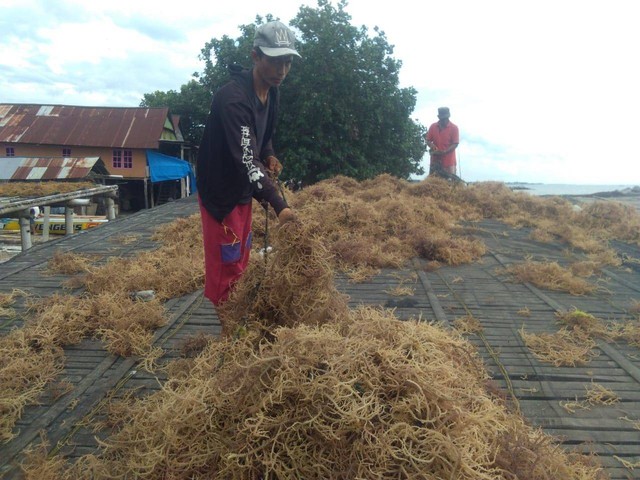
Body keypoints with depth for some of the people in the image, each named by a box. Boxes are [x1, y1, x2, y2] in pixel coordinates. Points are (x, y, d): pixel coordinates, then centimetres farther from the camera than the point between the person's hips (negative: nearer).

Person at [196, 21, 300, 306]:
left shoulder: (272, 91, 0)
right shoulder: (233, 98, -28)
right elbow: (246, 159, -38)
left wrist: (269, 157, -3)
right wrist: (279, 205, -46)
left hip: (243, 189, 9)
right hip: (220, 190, -9)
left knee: (241, 262, 18)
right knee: (224, 265, -4)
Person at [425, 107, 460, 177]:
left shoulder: (454, 128, -4)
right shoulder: (433, 127, 5)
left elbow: (455, 144, -8)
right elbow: (428, 140, 9)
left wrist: (444, 151, -21)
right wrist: (432, 146, -13)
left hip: (448, 161, -3)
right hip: (435, 159, 3)